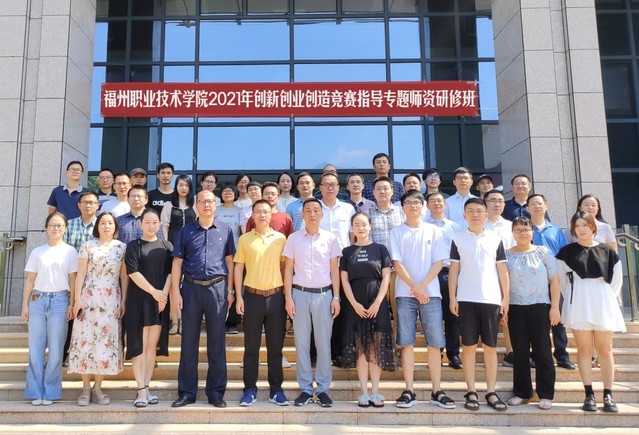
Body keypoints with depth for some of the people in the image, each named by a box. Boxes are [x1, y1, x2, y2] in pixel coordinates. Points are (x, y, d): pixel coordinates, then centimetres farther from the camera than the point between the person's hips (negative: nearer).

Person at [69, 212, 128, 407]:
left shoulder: (122, 247, 7)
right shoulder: (87, 246, 4)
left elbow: (124, 276, 6)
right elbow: (81, 274, 1)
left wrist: (123, 301, 1)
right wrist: (77, 299, -6)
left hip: (111, 301, 1)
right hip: (89, 298, -1)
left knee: (107, 339, 2)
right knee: (86, 339, 0)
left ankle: (98, 386, 12)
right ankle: (86, 387, 11)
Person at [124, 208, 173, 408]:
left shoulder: (167, 246, 10)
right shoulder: (133, 246, 3)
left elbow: (171, 272, 4)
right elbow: (133, 272, -7)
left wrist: (164, 295, -9)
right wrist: (153, 291, -13)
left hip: (161, 301, 3)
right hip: (138, 300, -2)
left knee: (153, 345, 5)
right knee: (139, 345, -4)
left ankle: (147, 387, 12)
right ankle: (141, 390, -2)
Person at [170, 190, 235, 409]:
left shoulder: (225, 230, 7)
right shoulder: (186, 231, 7)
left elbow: (229, 261, 7)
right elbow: (177, 262, 4)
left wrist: (230, 290, 2)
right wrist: (175, 291, -3)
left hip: (218, 288, 0)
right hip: (191, 288, 1)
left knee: (217, 341, 6)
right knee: (189, 341, 7)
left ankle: (216, 392, 17)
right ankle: (187, 392, 18)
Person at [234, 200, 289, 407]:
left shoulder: (281, 238, 5)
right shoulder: (245, 239, 3)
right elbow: (238, 268, 4)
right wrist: (239, 296, -3)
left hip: (276, 296, 1)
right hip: (252, 296, 0)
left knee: (275, 345, 8)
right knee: (251, 346, 7)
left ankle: (276, 389, 18)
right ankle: (250, 389, 17)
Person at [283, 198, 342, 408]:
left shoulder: (330, 238, 3)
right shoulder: (293, 238, 3)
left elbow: (334, 270, 6)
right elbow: (288, 270, 5)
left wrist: (336, 297, 0)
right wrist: (288, 297, -1)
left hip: (324, 294, 0)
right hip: (300, 293, 0)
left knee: (324, 343, 4)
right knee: (301, 343, 6)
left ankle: (323, 388, 15)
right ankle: (305, 388, 16)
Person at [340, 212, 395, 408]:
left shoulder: (380, 249, 5)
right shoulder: (347, 252, 9)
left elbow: (386, 278, 1)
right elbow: (344, 280, 4)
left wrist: (377, 303, -10)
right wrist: (355, 304, -7)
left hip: (378, 304, -1)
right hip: (356, 306, 1)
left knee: (376, 348, 1)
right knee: (360, 348, 2)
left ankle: (375, 391, 8)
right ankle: (364, 392, 8)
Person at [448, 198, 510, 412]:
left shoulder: (495, 239, 8)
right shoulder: (458, 239, 6)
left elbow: (502, 271, 8)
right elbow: (453, 270, 5)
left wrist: (506, 298, 2)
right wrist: (452, 297, -2)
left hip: (491, 299, 1)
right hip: (466, 299, -1)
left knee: (490, 346, 5)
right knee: (469, 346, 2)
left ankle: (491, 392, 13)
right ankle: (471, 392, 9)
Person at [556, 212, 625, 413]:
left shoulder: (606, 251, 5)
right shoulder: (567, 252, 4)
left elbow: (616, 279, 9)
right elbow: (562, 279, 7)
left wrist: (607, 298, 6)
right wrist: (571, 298, 6)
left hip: (603, 304, 1)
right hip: (578, 304, -1)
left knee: (605, 350, 3)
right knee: (584, 349, 0)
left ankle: (608, 395, 8)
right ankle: (589, 394, 4)